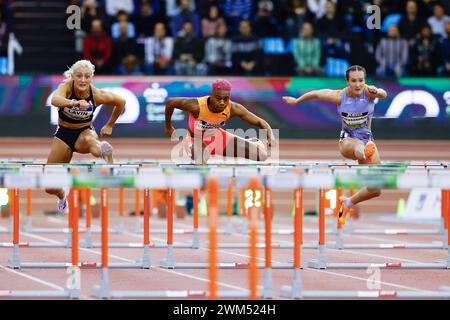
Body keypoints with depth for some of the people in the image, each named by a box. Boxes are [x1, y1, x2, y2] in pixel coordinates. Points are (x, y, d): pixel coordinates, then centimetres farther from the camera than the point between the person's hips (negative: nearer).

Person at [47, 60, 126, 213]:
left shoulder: (97, 95, -19)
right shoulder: (66, 87, -22)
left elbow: (121, 102, 1)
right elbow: (55, 100, -48)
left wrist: (109, 125, 6)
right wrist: (73, 103, -67)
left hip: (85, 132, -1)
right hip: (64, 134, 1)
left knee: (89, 140, -42)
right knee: (50, 187, 3)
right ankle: (62, 195, 37)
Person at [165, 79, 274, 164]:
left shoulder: (233, 108, -25)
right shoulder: (197, 106, -34)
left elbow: (260, 122, -21)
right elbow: (170, 103, -19)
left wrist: (270, 136, -42)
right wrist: (168, 128, -4)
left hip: (217, 138, 3)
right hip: (195, 140, -3)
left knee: (262, 154, -3)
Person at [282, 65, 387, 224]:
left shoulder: (368, 92, -17)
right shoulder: (339, 96, -14)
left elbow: (383, 94, -40)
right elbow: (315, 93, 3)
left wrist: (377, 92, -65)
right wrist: (296, 101, 19)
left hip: (367, 139, 2)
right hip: (347, 141, -2)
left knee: (376, 190, 1)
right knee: (357, 145, -44)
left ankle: (348, 203, 27)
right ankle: (365, 154, -82)